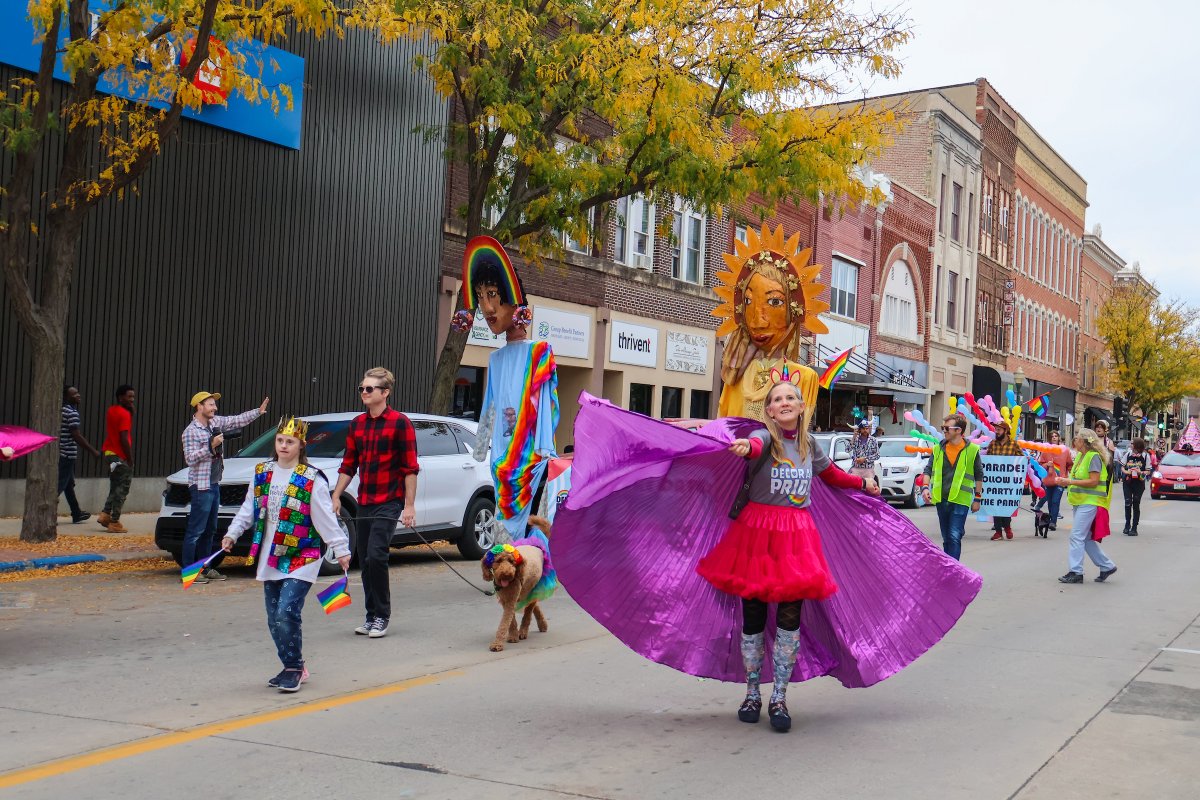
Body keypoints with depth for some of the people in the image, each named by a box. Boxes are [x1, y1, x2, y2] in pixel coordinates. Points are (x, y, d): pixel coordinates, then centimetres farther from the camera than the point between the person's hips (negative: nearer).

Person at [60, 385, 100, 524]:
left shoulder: (62, 410, 12)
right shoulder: (72, 413, -16)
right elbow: (77, 436, -18)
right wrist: (93, 451, -12)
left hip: (61, 454, 10)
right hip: (68, 455, -10)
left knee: (69, 485, 17)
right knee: (60, 486, -6)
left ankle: (77, 514, 28)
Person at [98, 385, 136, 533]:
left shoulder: (111, 410, 12)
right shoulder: (124, 414, -16)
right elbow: (124, 439, -21)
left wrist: (131, 411, 4)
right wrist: (130, 459, -16)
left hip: (109, 453, 9)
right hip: (120, 457, -9)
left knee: (115, 487, 19)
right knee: (121, 489, -2)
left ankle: (105, 514, 10)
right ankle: (114, 522, -1)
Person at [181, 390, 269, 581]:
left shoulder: (215, 422, 10)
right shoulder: (190, 431, -12)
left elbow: (238, 420, 17)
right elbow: (190, 458, -18)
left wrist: (258, 412, 9)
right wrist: (211, 446, -22)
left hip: (215, 484, 9)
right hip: (201, 486, -9)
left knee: (210, 530, 14)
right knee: (195, 531, -6)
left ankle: (206, 568, 22)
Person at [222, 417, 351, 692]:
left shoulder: (312, 480, -9)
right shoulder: (262, 473, 8)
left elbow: (326, 518, -8)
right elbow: (248, 509, 18)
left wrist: (341, 550, -8)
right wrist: (232, 534, 10)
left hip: (301, 559, -6)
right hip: (269, 560, 6)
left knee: (286, 613, -17)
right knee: (274, 620, 9)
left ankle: (294, 668, 0)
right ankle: (293, 668, 23)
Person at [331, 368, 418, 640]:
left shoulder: (400, 422, -6)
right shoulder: (356, 424, 12)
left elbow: (410, 468, -8)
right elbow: (348, 465, 17)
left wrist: (410, 505, -12)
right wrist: (336, 497, 8)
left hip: (389, 502, -6)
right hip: (363, 503, 6)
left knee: (375, 556, -16)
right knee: (365, 561, 8)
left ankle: (381, 617, -2)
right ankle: (372, 617, 19)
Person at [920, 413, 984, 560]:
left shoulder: (972, 450, -1)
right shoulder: (938, 448, 7)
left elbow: (979, 475, 5)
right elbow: (929, 470, 13)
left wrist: (977, 498, 5)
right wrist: (925, 487, -3)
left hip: (960, 500, -4)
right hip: (941, 499, 4)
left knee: (954, 537, -14)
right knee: (946, 538, 13)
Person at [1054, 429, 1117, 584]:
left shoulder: (1094, 456, -12)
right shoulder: (1081, 456, 16)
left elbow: (1093, 481, -19)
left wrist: (1070, 482, -21)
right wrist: (1065, 481, 4)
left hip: (1089, 503, -10)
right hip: (1080, 501, 10)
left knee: (1077, 536, -11)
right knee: (1086, 538, 13)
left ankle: (1075, 572, -9)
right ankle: (1107, 566, 22)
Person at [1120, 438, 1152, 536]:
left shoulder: (1146, 456, -4)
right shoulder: (1128, 454, 3)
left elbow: (1149, 471, -1)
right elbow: (1122, 467, 11)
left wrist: (1140, 472, -20)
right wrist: (1126, 472, -10)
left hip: (1139, 483, -2)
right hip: (1127, 482, 2)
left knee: (1136, 504, 0)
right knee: (1128, 503, -6)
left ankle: (1134, 528, 6)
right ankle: (1127, 525, 12)